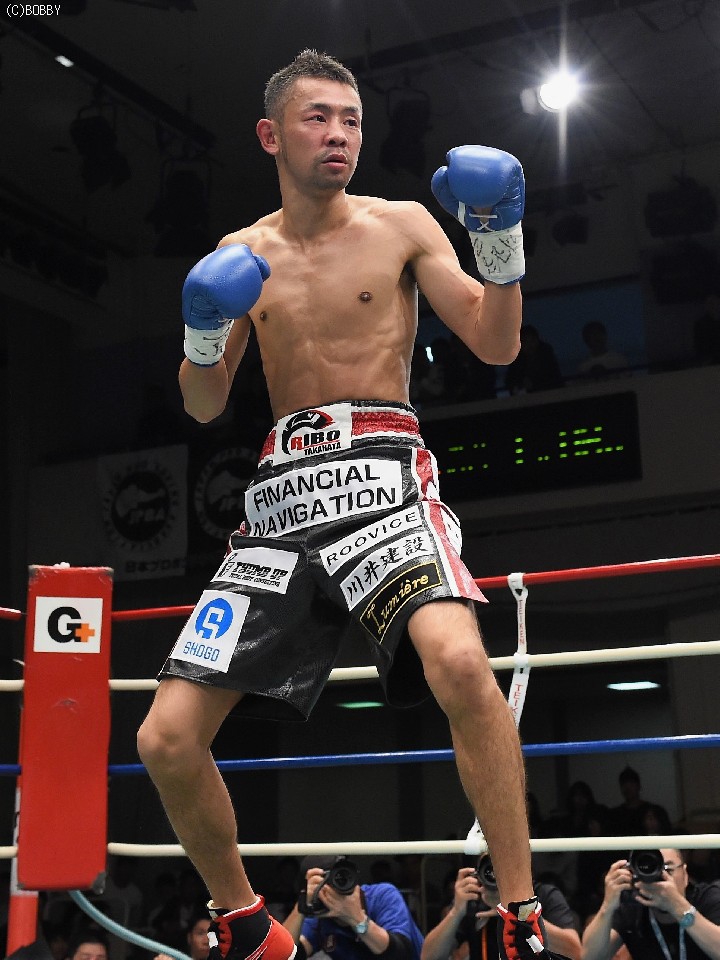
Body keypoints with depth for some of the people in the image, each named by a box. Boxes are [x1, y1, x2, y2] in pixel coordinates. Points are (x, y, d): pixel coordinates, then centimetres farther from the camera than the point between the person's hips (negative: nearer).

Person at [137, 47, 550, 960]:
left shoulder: (401, 225, 7)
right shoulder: (241, 253, 15)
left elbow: (498, 346, 3)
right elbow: (203, 407, 15)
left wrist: (501, 240, -11)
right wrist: (204, 336, -5)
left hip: (382, 471, -3)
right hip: (283, 490, 4)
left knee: (460, 662, -35)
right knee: (166, 740, -4)